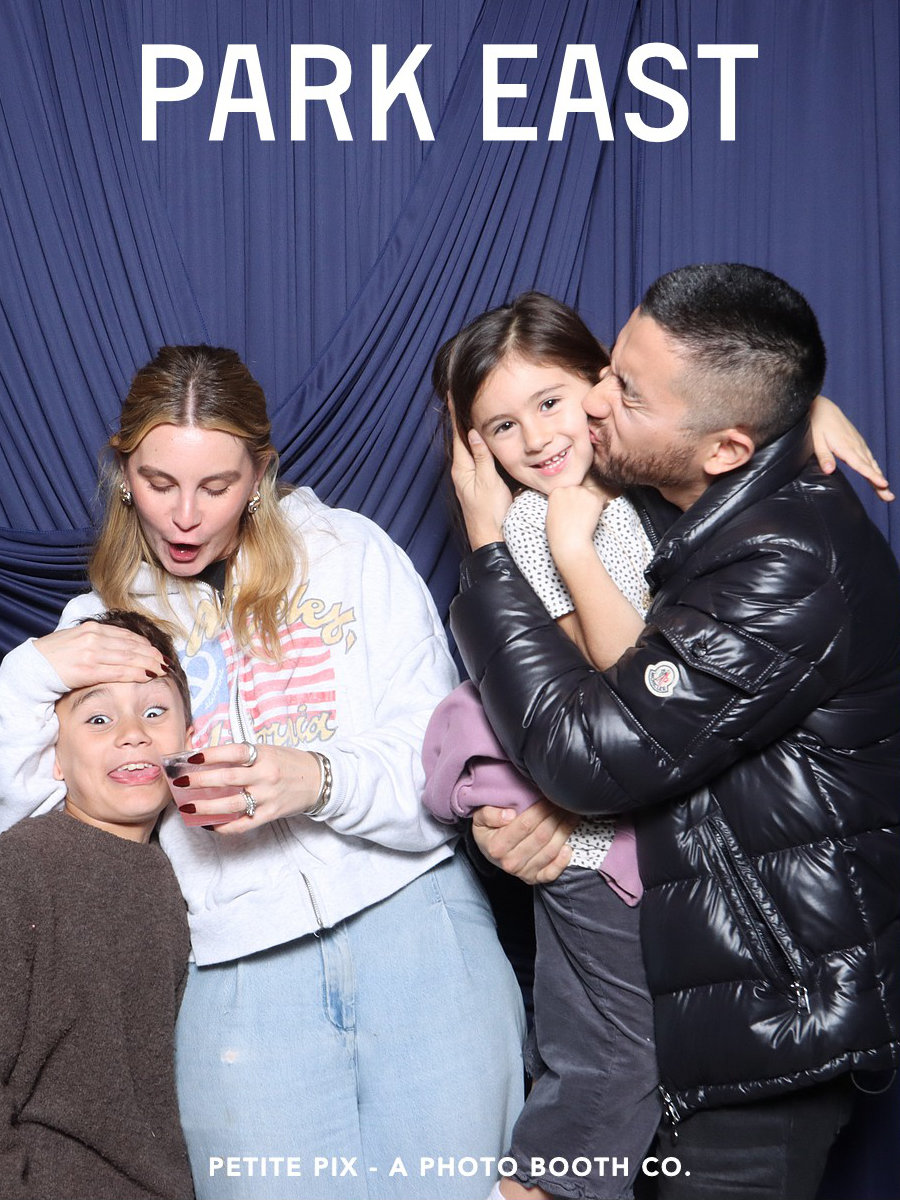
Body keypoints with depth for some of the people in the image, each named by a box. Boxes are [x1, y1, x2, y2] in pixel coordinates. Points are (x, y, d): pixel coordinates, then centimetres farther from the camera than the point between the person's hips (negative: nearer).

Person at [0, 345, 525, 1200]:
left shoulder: (348, 553, 5)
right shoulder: (102, 627, 14)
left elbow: (447, 765, 1)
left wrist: (322, 782, -17)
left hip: (410, 914, -1)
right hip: (234, 963, 2)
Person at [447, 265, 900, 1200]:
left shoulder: (792, 570, -28)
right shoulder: (730, 515, 2)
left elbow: (595, 752, -25)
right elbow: (633, 714, 10)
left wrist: (489, 552, -16)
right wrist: (547, 798, -11)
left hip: (780, 1013, -9)